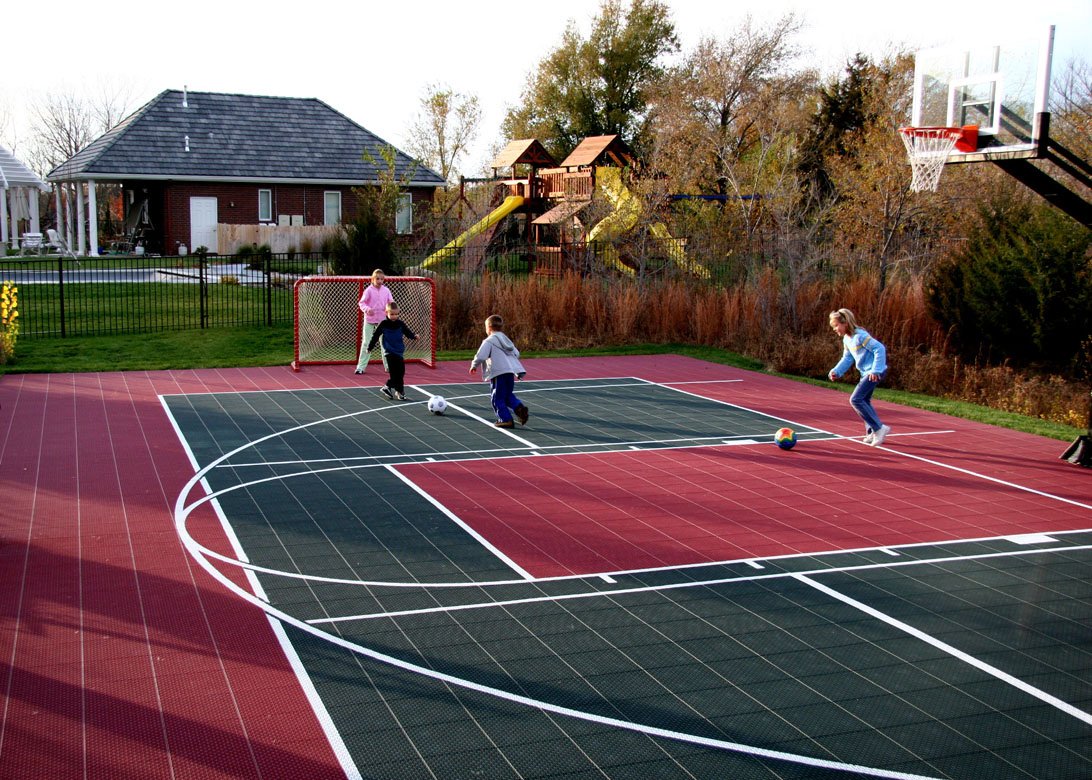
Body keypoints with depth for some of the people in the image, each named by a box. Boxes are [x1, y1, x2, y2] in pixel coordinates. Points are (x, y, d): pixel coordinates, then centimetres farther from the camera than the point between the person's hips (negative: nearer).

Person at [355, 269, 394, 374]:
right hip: (370, 319, -3)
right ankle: (361, 366, 5)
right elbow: (361, 303, -9)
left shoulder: (386, 290, 2)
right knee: (366, 343, -1)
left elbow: (391, 301, 4)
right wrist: (367, 309, -29)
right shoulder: (369, 290, -8)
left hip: (382, 319, 3)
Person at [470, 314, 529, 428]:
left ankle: (506, 419, -1)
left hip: (499, 373, -7)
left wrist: (474, 365, 4)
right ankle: (519, 407, -4)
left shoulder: (489, 341, -4)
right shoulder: (506, 339, 19)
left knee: (497, 398, 2)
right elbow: (517, 354, 23)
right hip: (511, 372, 8)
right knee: (508, 395, 20)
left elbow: (480, 356, -14)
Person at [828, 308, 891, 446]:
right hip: (866, 372, 10)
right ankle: (872, 432, 26)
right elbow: (847, 358, 16)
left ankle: (879, 428, -10)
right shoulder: (846, 339, 9)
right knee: (864, 401, 18)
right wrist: (836, 372, 1)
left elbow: (879, 349, -20)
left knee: (855, 400, -14)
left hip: (875, 372, -10)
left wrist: (875, 370, -23)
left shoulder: (860, 335, -19)